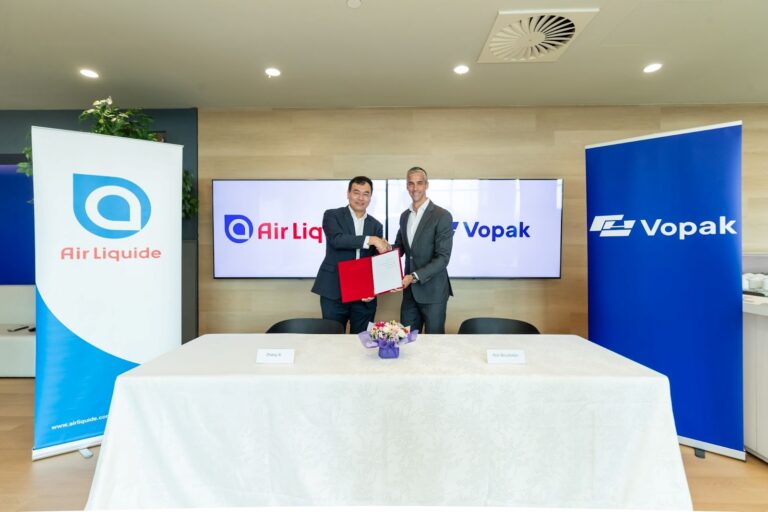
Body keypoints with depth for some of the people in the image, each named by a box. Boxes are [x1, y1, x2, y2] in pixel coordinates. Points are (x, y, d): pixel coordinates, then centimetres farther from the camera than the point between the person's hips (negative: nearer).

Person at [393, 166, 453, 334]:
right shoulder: (404, 216, 10)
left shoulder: (442, 216, -11)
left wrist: (414, 276, -23)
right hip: (410, 290, 6)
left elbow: (443, 258, -16)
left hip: (432, 291, -5)